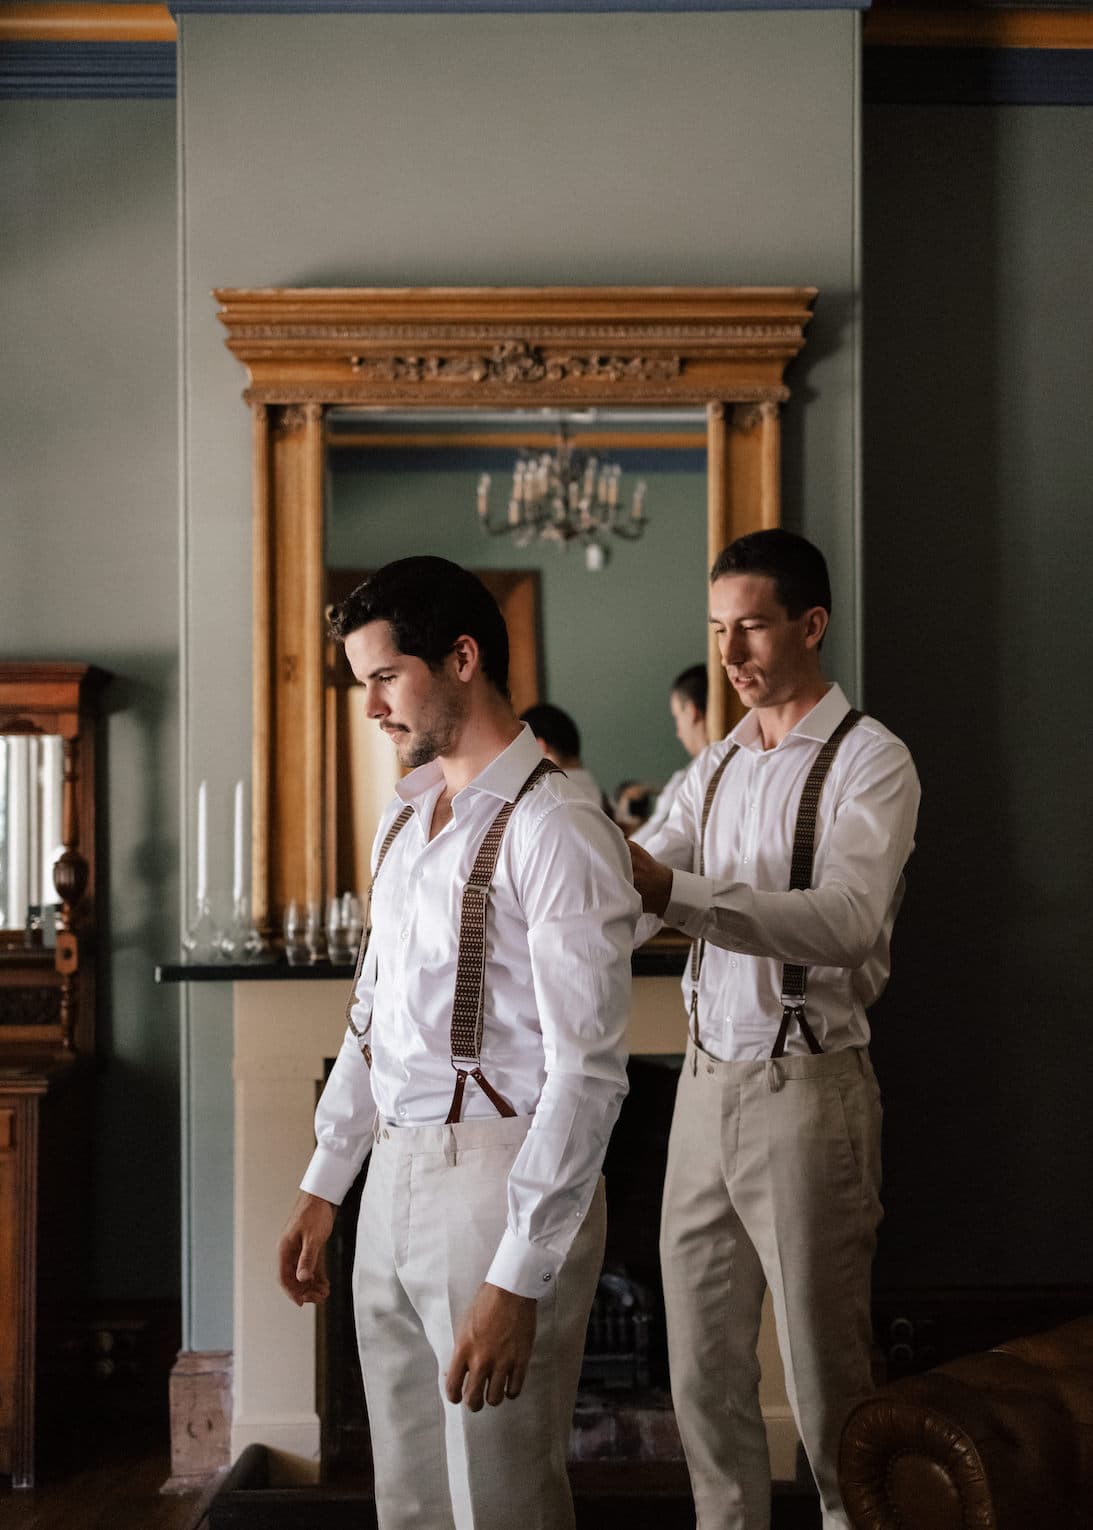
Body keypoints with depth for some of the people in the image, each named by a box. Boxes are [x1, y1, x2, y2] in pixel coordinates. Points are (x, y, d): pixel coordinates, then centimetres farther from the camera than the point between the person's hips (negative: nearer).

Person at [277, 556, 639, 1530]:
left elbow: (586, 1074, -19)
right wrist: (323, 1187, 18)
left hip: (502, 1184, -8)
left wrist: (517, 1280, -21)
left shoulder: (554, 830, -16)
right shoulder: (404, 819, 12)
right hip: (395, 1180, 8)